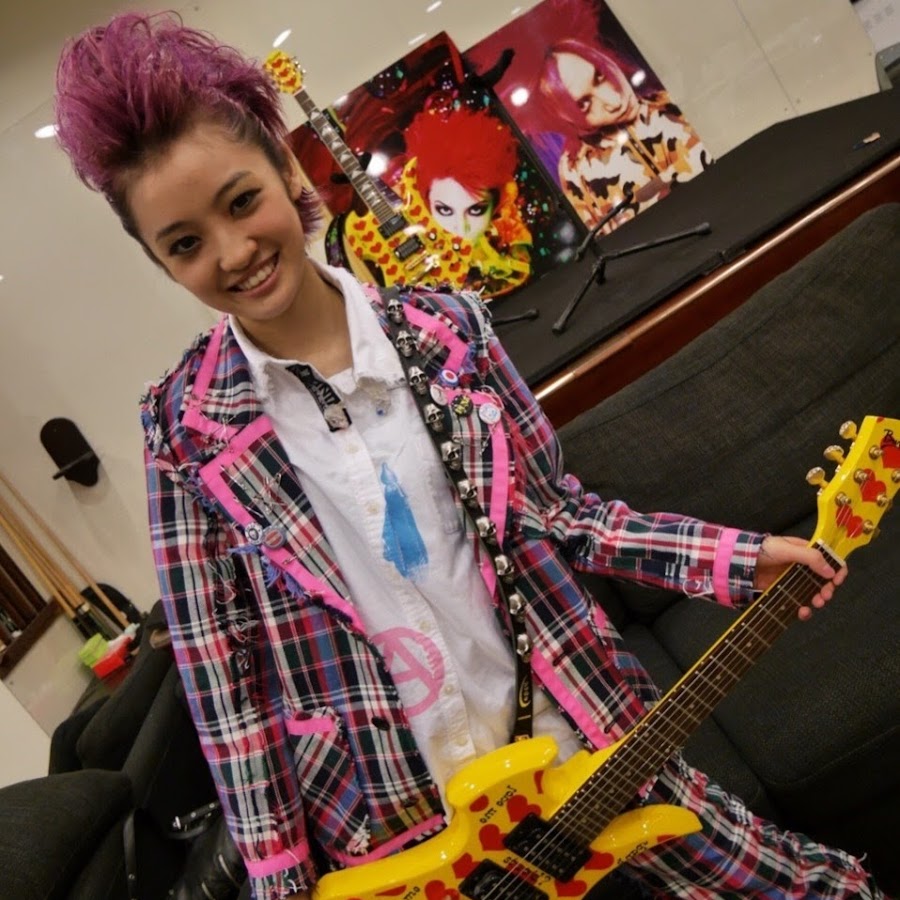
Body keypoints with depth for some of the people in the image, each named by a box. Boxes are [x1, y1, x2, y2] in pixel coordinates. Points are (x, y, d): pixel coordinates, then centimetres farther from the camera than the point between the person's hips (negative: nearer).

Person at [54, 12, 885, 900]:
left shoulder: (444, 328, -7)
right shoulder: (187, 426, -10)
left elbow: (554, 509, 2)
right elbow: (218, 667, -7)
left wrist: (734, 555, -5)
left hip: (570, 730, 3)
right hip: (391, 805, -2)